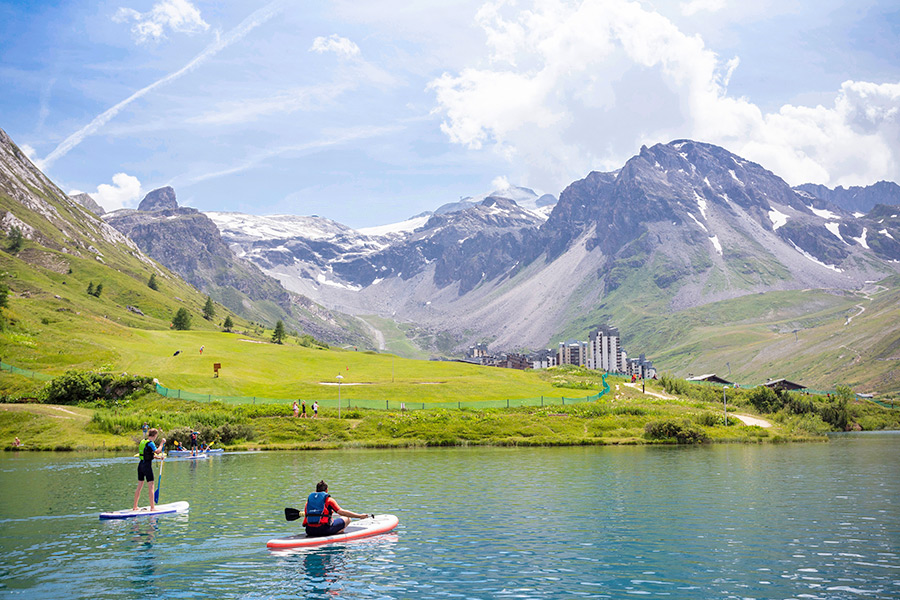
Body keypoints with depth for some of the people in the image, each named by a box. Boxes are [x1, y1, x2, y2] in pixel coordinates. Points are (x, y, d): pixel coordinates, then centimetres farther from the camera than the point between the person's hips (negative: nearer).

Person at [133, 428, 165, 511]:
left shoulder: (143, 441, 13)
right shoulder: (150, 443, -14)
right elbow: (157, 452, -22)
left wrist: (159, 457, 16)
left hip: (140, 464, 8)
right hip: (147, 465, -8)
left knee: (139, 486, 15)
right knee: (151, 487, -3)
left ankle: (135, 507, 20)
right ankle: (152, 507, -1)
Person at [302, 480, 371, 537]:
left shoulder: (308, 499, 14)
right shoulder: (329, 499, -1)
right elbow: (341, 511, -10)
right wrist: (359, 516, -10)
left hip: (309, 531, 5)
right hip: (323, 529, -5)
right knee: (347, 519, 10)